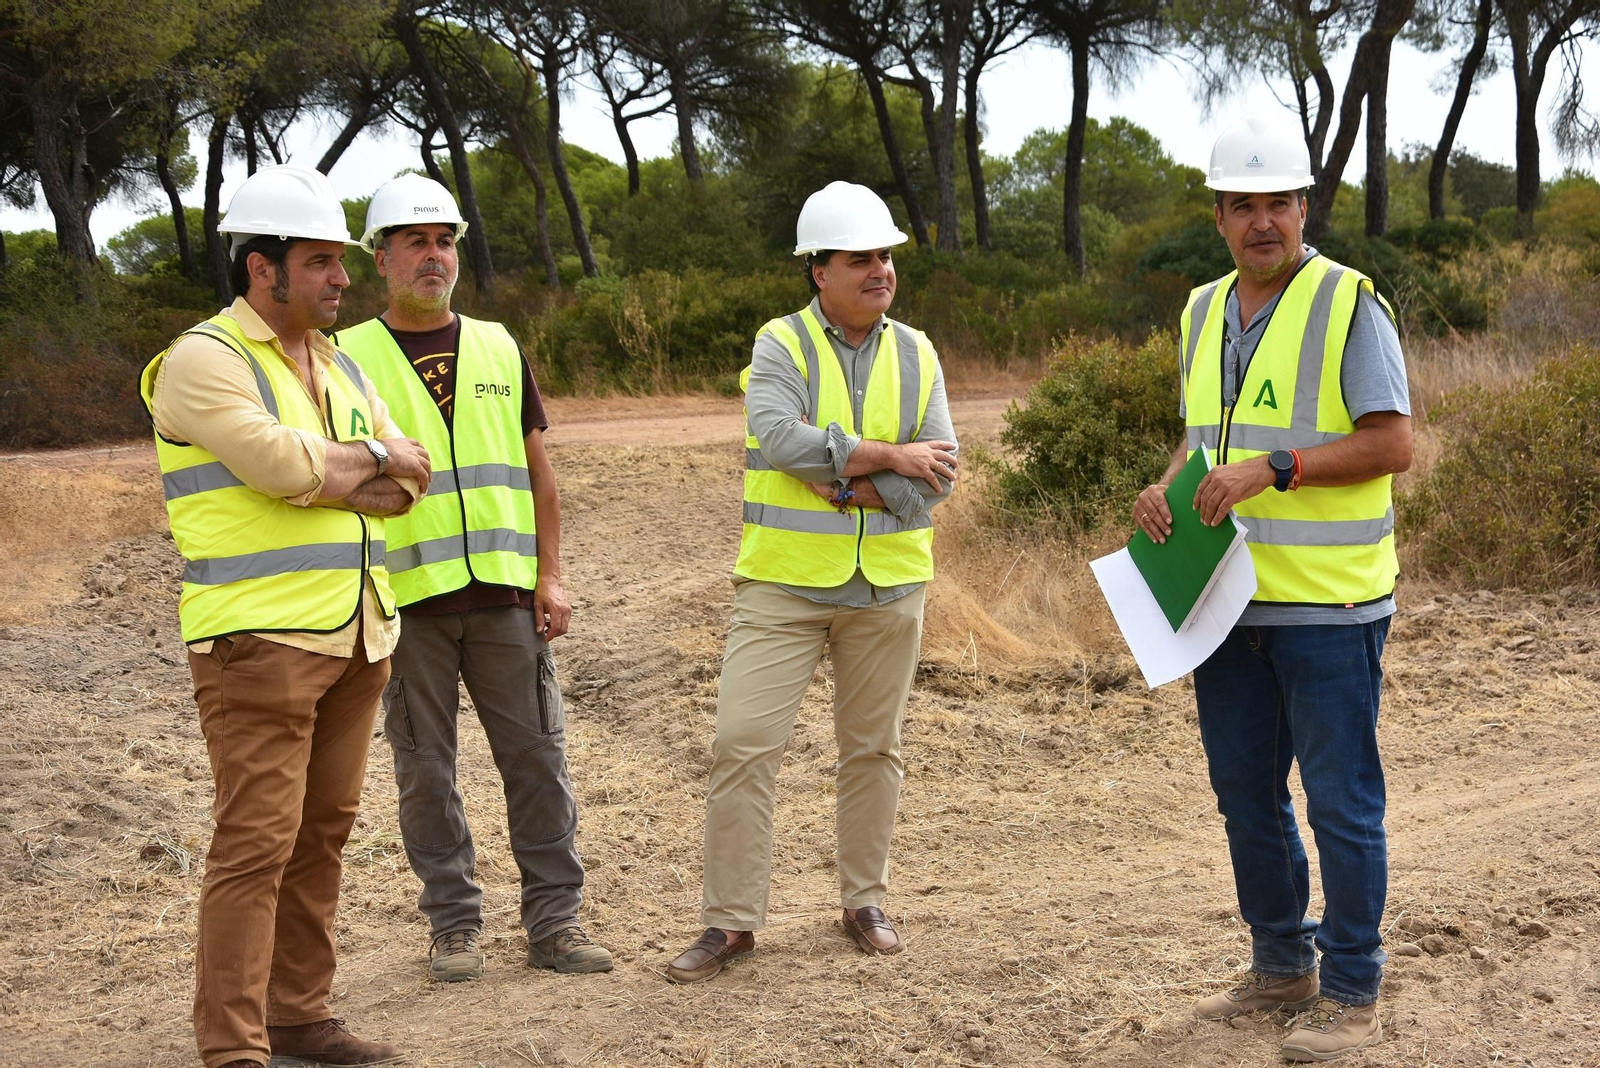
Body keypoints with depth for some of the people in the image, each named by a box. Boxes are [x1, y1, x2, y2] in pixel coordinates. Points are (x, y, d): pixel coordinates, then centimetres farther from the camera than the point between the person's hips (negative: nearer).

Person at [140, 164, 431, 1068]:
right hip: (260, 637, -8)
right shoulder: (204, 360, -7)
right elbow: (283, 463, -20)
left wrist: (319, 471, -10)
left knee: (323, 831, 11)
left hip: (355, 636, 8)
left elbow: (406, 481, 8)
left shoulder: (338, 364, 17)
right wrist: (372, 461, -2)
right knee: (257, 841, -8)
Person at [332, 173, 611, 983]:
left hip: (504, 590, 3)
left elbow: (536, 470, 15)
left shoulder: (499, 349, 13)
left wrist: (549, 574, 7)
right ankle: (454, 924, 15)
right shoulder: (349, 356, 3)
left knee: (537, 756, 3)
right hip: (406, 597, -2)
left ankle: (554, 918, 12)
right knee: (426, 769, 4)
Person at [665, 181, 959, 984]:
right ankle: (731, 921, 3)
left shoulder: (915, 356, 5)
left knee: (873, 746, 12)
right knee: (742, 742, -7)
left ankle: (864, 901, 28)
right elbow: (781, 439, -22)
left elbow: (936, 476, -4)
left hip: (887, 584, 3)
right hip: (784, 581, -3)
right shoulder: (780, 346, -4)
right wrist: (887, 457, -16)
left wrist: (848, 483, -16)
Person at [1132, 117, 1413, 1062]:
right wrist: (1168, 489, 1)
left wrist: (1273, 469, -21)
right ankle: (1280, 966, 30)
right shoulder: (1205, 311, 12)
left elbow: (1393, 443, -14)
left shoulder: (1349, 303, -9)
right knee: (1247, 797, 15)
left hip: (1328, 603, -7)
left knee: (1341, 801, 0)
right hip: (1229, 599, 7)